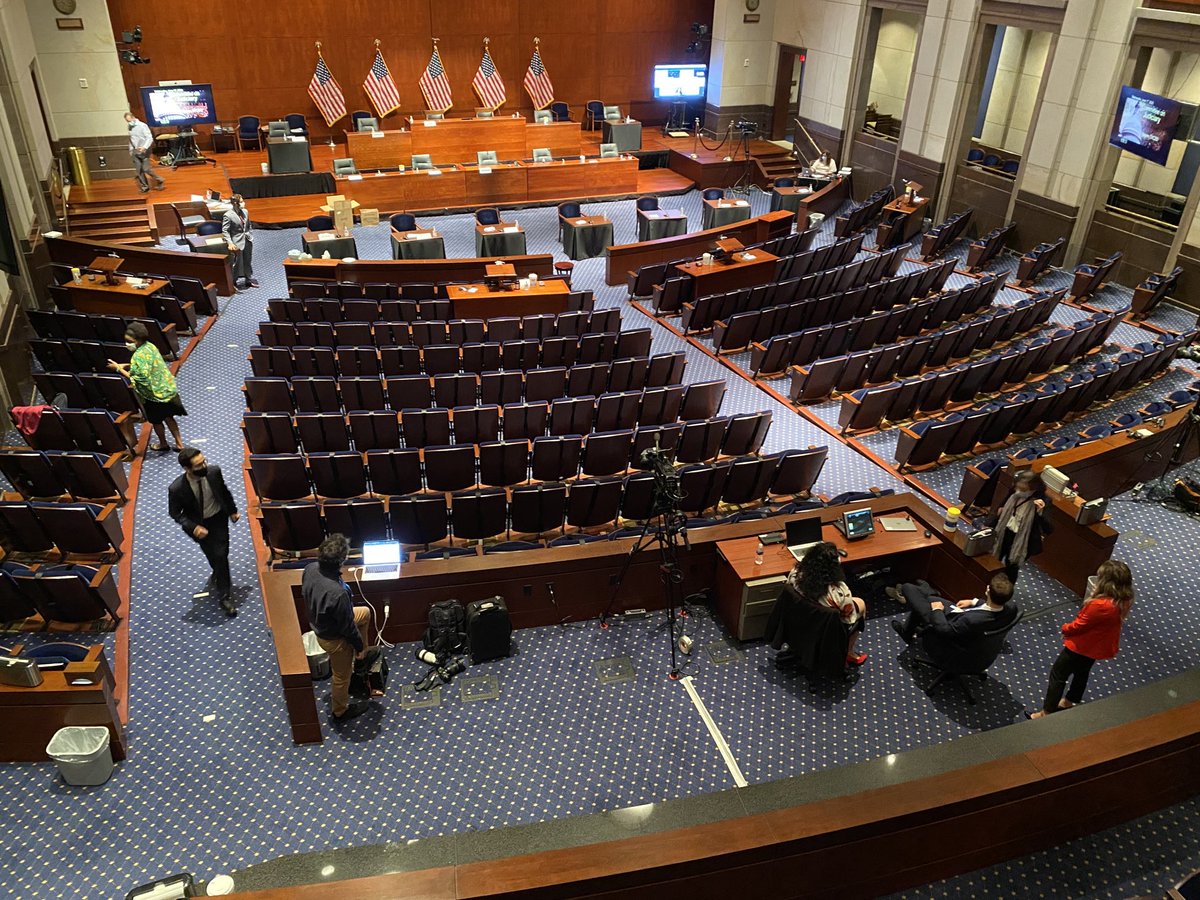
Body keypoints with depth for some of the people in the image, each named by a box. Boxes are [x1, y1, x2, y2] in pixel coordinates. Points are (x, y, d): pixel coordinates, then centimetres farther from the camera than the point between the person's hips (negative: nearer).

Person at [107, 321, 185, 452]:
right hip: (167, 388, 8)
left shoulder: (139, 355, -27)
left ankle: (163, 444, 36)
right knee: (168, 417, 21)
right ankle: (179, 444, 27)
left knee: (156, 421, 16)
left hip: (156, 394, -8)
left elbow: (138, 379, -28)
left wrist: (119, 369, -22)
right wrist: (127, 365, 5)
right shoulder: (149, 345, -1)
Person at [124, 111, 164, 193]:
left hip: (144, 151, -7)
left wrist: (144, 147, -29)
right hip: (135, 152, 7)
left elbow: (150, 138, -17)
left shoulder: (142, 125, -11)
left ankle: (160, 182, 9)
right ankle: (145, 187, 12)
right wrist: (131, 149, 14)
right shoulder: (130, 128, 10)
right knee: (138, 171, 4)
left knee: (146, 169, -10)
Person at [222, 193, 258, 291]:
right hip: (237, 242, -6)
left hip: (247, 240, 6)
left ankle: (249, 280, 29)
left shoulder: (245, 212, 1)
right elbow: (225, 231, -15)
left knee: (248, 262, 16)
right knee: (237, 263, 4)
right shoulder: (228, 215, -17)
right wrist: (230, 243, -23)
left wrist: (250, 236, 13)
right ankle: (233, 283, 18)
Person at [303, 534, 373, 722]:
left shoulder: (310, 568, -21)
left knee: (365, 612, 25)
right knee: (342, 675, 20)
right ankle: (340, 711, 47)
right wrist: (359, 646, -7)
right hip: (334, 638, -7)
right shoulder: (338, 593, -43)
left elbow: (305, 593, 2)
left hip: (318, 623, 7)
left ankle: (360, 657, 41)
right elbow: (348, 627, -26)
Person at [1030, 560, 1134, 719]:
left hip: (1081, 646, -8)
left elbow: (1078, 625, -22)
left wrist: (1065, 629, -5)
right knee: (1081, 673, 29)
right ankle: (1069, 702, 50)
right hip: (1097, 646, 8)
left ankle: (1046, 713, 18)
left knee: (1057, 675, 8)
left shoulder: (1100, 606, -38)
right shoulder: (1122, 602, -12)